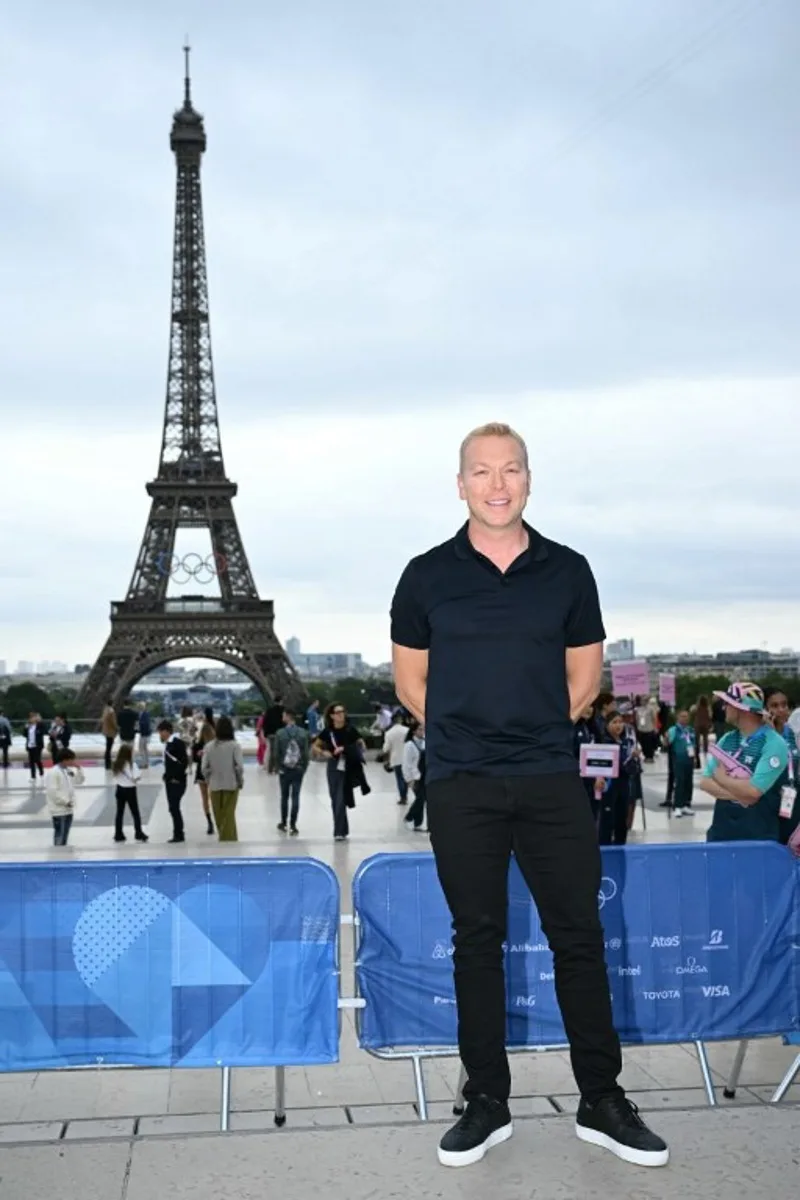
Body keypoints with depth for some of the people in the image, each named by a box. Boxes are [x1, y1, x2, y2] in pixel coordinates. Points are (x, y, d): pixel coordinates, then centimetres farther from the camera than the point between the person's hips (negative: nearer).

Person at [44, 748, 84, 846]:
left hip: (69, 808, 9)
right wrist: (65, 802, -19)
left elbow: (79, 780, 17)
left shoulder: (69, 770, 8)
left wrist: (78, 768, 1)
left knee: (65, 833, 16)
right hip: (59, 809, -9)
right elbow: (52, 791, -23)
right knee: (60, 833, -3)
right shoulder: (53, 772, -18)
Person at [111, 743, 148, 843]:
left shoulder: (116, 764, -1)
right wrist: (138, 778, 0)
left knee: (120, 812, 12)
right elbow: (136, 778, -20)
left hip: (120, 789, 5)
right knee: (135, 813, 8)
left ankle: (118, 835, 14)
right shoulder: (132, 765, -17)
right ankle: (139, 833, 12)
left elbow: (115, 776, 0)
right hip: (130, 790, -5)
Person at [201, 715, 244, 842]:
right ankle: (228, 840, 1)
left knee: (219, 817, 15)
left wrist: (210, 781, 13)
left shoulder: (209, 746, -3)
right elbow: (239, 767, -15)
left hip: (215, 786, 3)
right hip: (231, 785, -2)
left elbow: (205, 768, -3)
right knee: (229, 816, 3)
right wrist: (240, 782, 1)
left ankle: (230, 840, 25)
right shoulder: (234, 745, -11)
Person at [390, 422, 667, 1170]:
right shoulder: (427, 575, 3)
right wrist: (465, 734, 3)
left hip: (551, 779, 1)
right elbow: (409, 678, 9)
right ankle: (487, 1102, 18)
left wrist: (537, 730, 4)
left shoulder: (567, 571, 5)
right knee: (477, 939, 7)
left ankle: (602, 1102, 16)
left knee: (579, 936, 3)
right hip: (460, 785, 0)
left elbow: (585, 672, 12)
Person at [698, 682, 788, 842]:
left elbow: (753, 791, -23)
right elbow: (705, 782, 1)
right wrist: (737, 795, -15)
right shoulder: (727, 739, 7)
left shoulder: (774, 744, -14)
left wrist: (721, 777, -7)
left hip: (759, 838, -6)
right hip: (721, 831, 6)